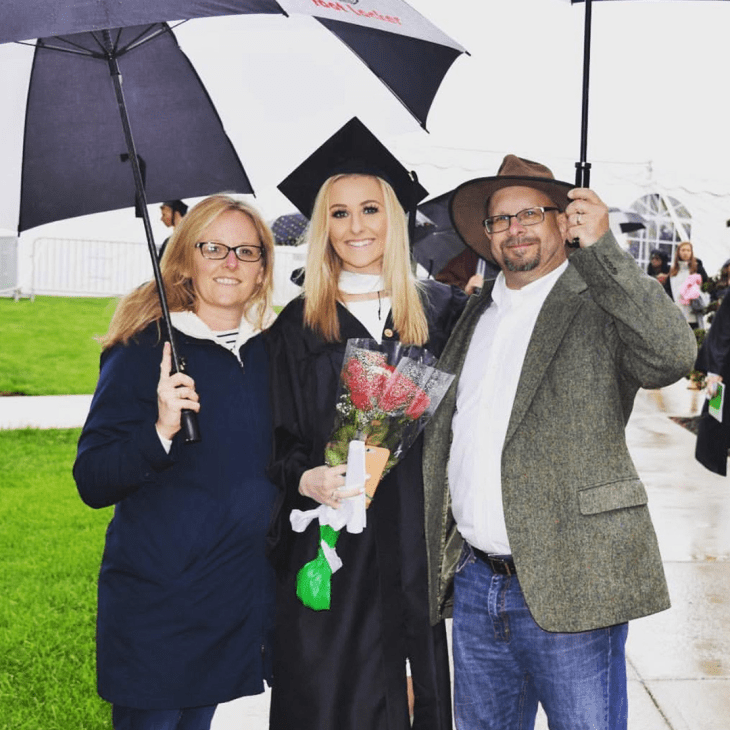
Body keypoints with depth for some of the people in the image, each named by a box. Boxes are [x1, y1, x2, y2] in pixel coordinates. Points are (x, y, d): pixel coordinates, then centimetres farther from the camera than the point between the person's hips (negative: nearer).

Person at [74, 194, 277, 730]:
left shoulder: (269, 351, 6)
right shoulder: (143, 351, -10)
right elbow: (92, 483, -15)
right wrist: (160, 431, -29)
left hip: (243, 600, 5)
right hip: (156, 604, -5)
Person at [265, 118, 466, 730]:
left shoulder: (445, 312, 5)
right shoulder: (297, 328, 4)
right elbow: (276, 444, 5)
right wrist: (305, 478, -14)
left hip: (423, 540, 1)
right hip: (332, 547, 0)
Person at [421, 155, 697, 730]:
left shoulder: (602, 304, -4)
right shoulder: (475, 314, 14)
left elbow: (673, 356, -26)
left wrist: (600, 247, -28)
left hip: (568, 589, -6)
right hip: (473, 583, 6)